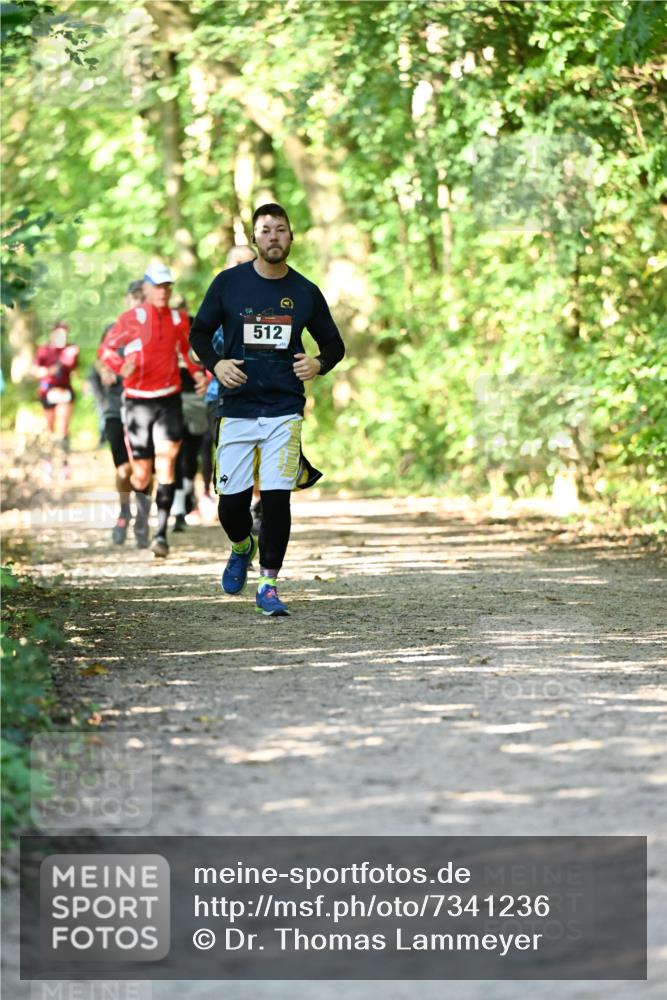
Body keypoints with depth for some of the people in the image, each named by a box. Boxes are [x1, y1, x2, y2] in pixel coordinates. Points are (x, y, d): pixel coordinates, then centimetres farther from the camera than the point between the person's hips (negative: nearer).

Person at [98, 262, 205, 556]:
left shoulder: (179, 319, 6)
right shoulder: (131, 319, -4)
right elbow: (105, 349, 0)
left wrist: (197, 372, 5)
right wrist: (121, 367, -21)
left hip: (169, 400, 1)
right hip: (138, 401, -1)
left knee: (166, 462, -14)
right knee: (141, 473, 1)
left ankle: (162, 533, -15)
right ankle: (141, 513, 34)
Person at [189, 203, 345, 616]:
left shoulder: (305, 292, 4)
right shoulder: (229, 283, 1)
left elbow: (334, 344, 14)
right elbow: (200, 332, 10)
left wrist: (319, 364, -7)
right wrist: (215, 364, -9)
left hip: (285, 411, 0)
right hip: (238, 408, 0)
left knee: (277, 497, -9)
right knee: (232, 500, 0)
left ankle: (269, 585, 2)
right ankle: (242, 548, 34)